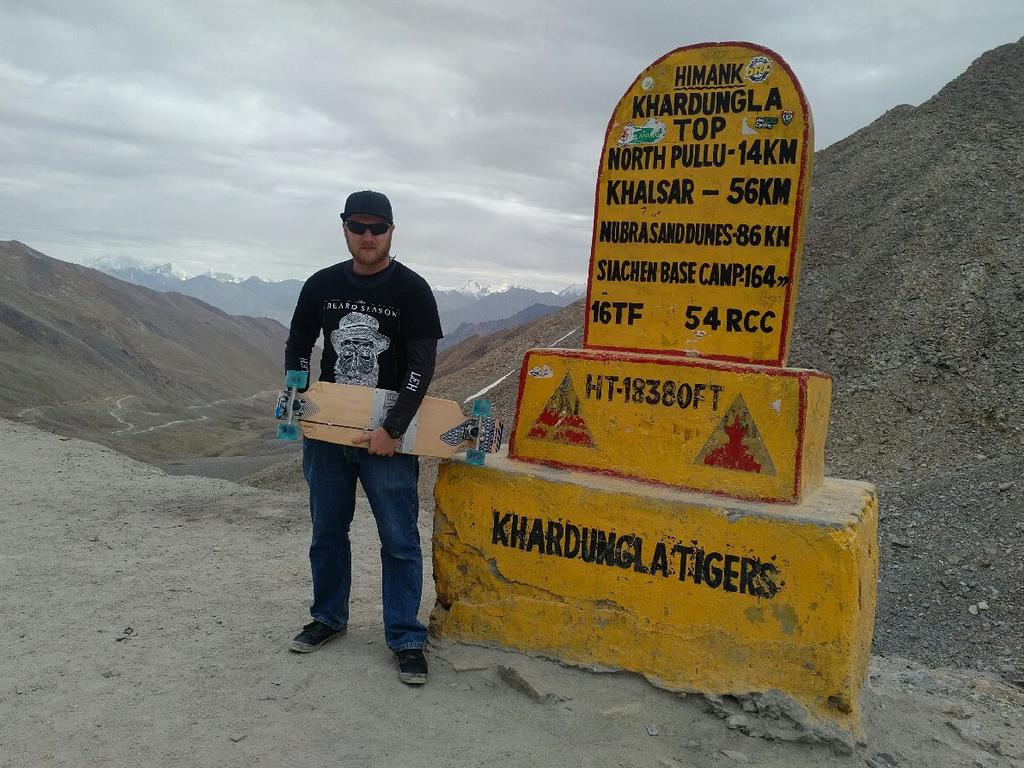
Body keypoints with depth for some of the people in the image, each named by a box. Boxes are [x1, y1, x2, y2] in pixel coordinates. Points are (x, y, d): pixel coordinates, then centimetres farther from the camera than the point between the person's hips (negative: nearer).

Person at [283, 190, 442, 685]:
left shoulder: (411, 289, -7)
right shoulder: (322, 285, 4)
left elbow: (422, 365, -12)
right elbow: (297, 347, 14)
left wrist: (393, 429, -20)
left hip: (387, 438, -4)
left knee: (399, 540, -1)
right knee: (327, 531, 15)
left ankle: (406, 639, 10)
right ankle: (328, 618, 34)